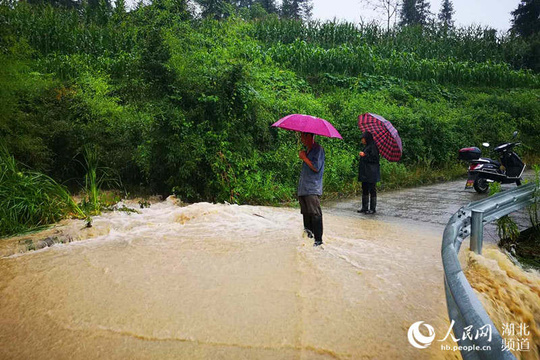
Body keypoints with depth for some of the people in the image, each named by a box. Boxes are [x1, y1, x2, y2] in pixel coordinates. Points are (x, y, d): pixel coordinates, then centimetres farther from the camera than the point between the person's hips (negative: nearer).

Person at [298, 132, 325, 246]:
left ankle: (318, 239, -6)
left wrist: (304, 157, -11)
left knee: (315, 214, -10)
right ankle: (308, 235, 20)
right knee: (306, 213, 12)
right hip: (303, 189, 9)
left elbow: (316, 167, -18)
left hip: (313, 189, -9)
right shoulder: (308, 150, 19)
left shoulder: (318, 149, -9)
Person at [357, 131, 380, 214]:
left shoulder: (373, 146, -12)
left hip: (371, 172, -10)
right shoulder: (367, 146, 16)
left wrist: (364, 155, -17)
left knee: (372, 190, -3)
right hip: (365, 173, 10)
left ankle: (373, 208, 4)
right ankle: (365, 207, 18)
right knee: (365, 190, 12)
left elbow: (374, 158, -18)